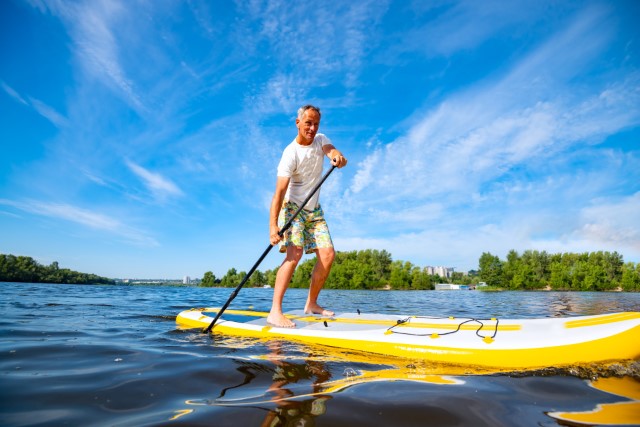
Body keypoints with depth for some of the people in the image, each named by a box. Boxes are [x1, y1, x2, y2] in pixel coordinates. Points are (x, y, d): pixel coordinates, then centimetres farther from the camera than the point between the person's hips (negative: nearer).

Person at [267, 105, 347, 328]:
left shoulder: (320, 140, 3)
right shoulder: (291, 154, -19)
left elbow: (332, 151, -17)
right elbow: (279, 192, -27)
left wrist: (338, 157, -43)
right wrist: (273, 225, -37)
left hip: (314, 210, 7)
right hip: (292, 207, -6)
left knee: (328, 255, -3)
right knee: (294, 253, -25)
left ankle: (311, 304, 12)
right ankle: (275, 312, -25)